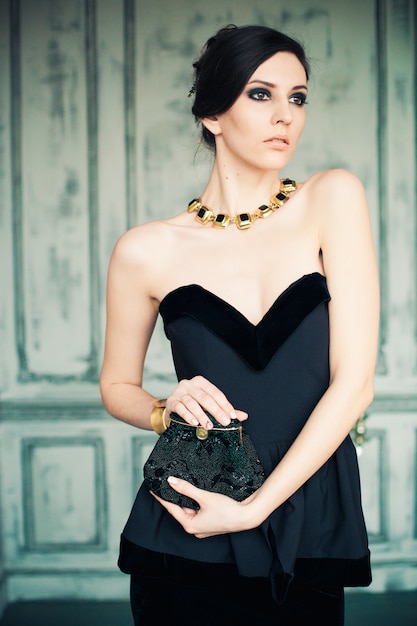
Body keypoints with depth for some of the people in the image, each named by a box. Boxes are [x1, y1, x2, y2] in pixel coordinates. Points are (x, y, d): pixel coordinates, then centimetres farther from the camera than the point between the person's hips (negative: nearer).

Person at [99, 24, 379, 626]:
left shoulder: (333, 199, -5)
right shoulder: (147, 251, -4)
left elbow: (354, 381, -11)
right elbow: (117, 385, 11)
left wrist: (254, 507, -15)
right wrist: (168, 410, -11)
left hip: (308, 543, 0)